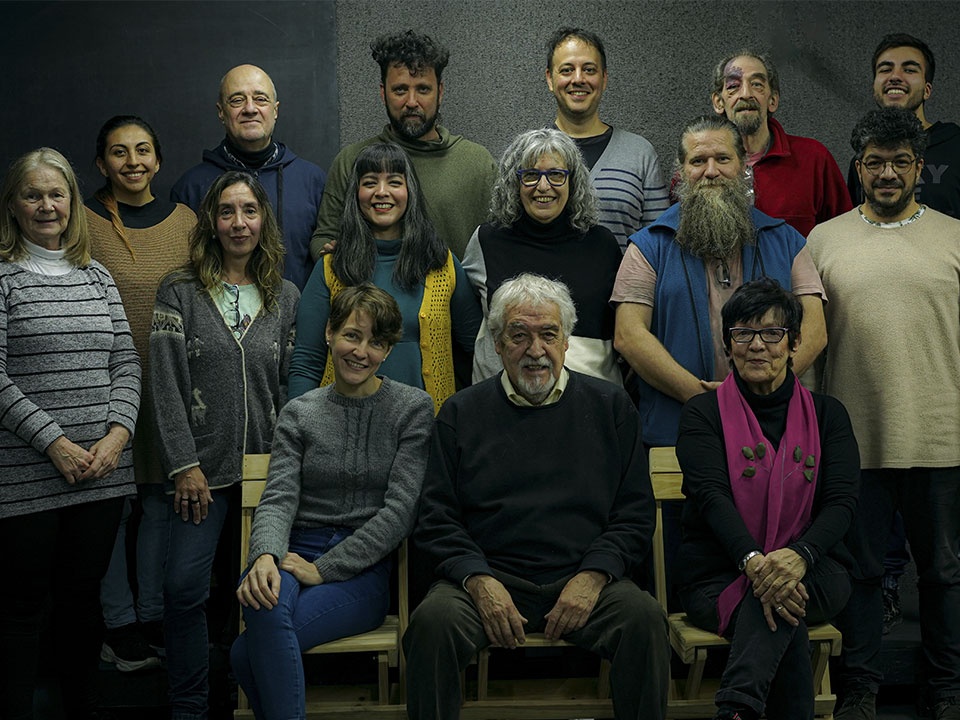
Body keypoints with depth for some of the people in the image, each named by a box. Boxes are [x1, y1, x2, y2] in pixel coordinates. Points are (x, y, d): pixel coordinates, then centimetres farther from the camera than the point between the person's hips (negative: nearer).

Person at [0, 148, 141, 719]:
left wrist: (117, 436, -6)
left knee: (85, 594, 13)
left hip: (104, 472, 4)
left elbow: (127, 363, 9)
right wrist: (56, 444, -14)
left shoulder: (98, 277, 12)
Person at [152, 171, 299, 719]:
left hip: (267, 468, 2)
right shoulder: (180, 292, 2)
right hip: (203, 468, -2)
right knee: (185, 587, -8)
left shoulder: (285, 297, 10)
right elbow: (167, 383, -3)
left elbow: (291, 386, 10)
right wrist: (184, 463, -9)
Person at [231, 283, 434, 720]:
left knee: (249, 652, -29)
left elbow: (400, 510, -6)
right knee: (265, 605, -35)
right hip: (299, 550, 3)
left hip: (365, 567, -3)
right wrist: (265, 555, -24)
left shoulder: (412, 409, 3)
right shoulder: (299, 413, 11)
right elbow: (278, 498, -1)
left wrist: (324, 568, -13)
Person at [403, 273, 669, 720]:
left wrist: (593, 576, -7)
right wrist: (479, 581, -10)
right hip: (487, 578, 0)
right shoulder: (462, 413, 12)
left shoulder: (610, 407, 13)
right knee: (434, 620, -29)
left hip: (584, 580, 1)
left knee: (643, 616, -28)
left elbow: (635, 515, 9)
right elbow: (436, 520, 7)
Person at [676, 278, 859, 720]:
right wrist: (754, 562, -31)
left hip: (812, 574, 2)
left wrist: (798, 556, -26)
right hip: (720, 578, -1)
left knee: (785, 594, -36)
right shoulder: (703, 413, 5)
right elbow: (711, 496, -10)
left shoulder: (827, 414, 11)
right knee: (782, 614, -35)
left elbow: (842, 501, -3)